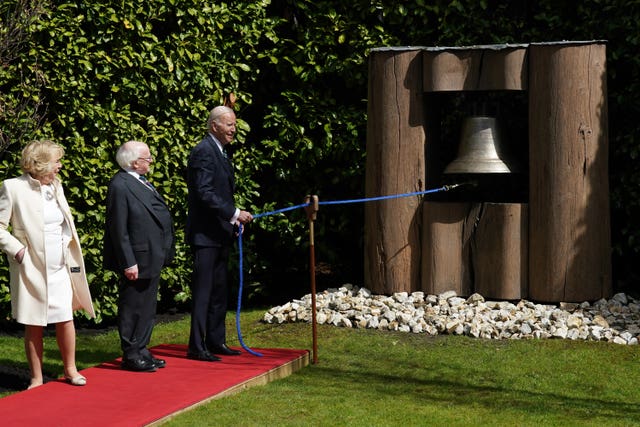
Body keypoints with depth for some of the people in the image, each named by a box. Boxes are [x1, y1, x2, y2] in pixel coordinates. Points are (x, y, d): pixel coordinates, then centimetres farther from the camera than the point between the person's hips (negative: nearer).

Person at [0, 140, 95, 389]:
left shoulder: (55, 186, 10)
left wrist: (66, 243, 6)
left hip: (59, 269, 4)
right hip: (30, 269, -4)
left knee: (65, 319, 3)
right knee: (33, 326, 4)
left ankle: (70, 369, 21)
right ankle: (37, 378, 16)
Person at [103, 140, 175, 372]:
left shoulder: (140, 181, 12)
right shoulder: (120, 186, -18)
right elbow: (118, 229, -19)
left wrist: (163, 254, 18)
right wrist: (128, 263, -21)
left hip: (152, 258, 10)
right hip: (138, 260, -10)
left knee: (147, 307, 17)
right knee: (133, 307, 0)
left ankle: (141, 351, 28)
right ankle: (130, 355, 9)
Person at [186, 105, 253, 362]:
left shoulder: (220, 152, 18)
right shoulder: (204, 152, -13)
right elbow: (204, 193, -22)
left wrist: (233, 218, 13)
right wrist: (234, 213, -22)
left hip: (219, 233, 10)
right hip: (205, 234, -10)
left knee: (218, 291, 14)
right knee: (203, 291, -7)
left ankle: (216, 341, 21)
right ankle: (197, 347, -3)